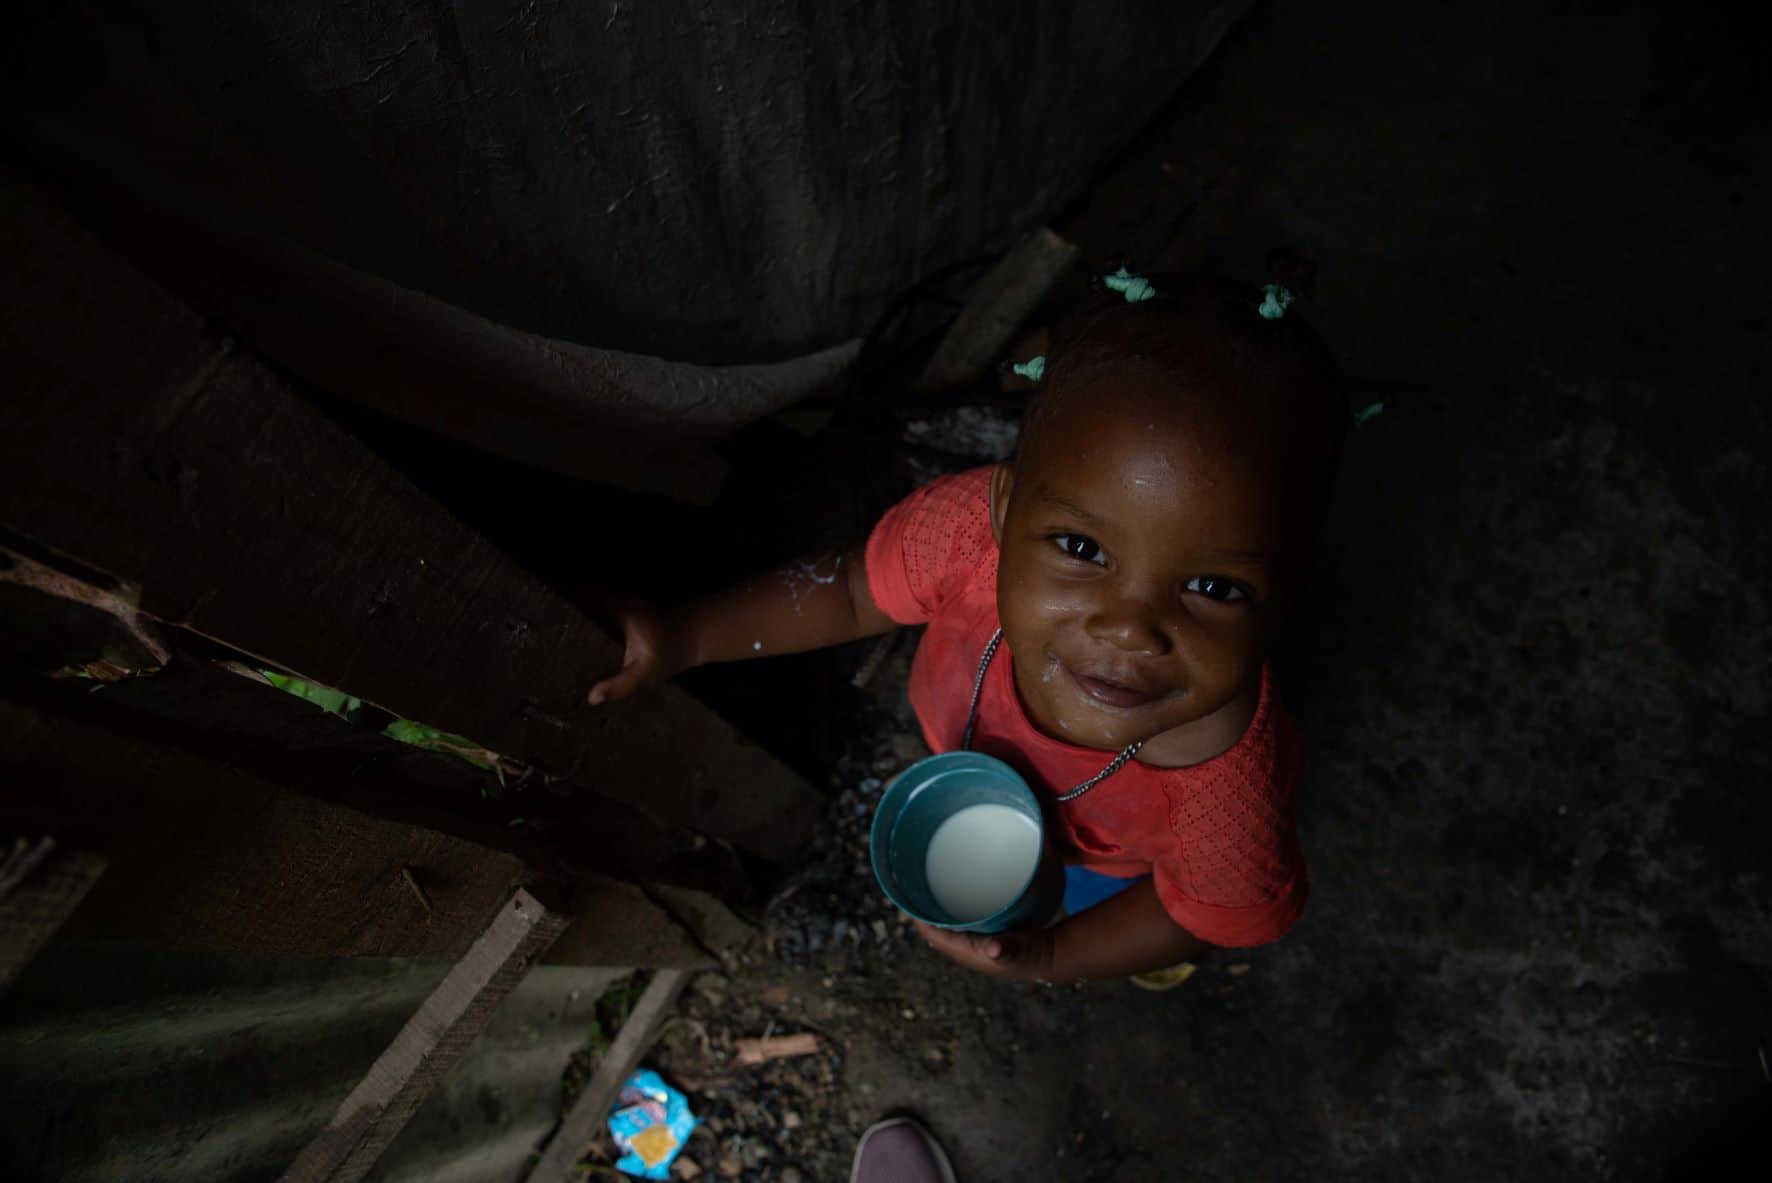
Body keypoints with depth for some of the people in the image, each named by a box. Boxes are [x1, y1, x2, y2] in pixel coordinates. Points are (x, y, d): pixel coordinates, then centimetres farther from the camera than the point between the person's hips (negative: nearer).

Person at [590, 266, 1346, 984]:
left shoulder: (1226, 784, -47)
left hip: (1118, 861, -1)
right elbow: (850, 589, -20)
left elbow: (1209, 910, -22)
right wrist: (686, 639, -17)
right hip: (979, 744, 2)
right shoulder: (970, 529, -44)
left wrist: (1048, 957, -24)